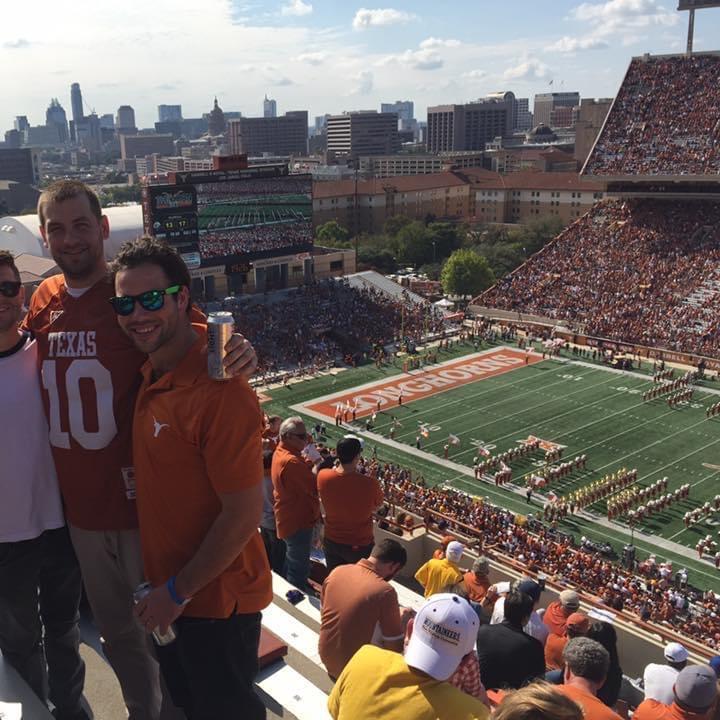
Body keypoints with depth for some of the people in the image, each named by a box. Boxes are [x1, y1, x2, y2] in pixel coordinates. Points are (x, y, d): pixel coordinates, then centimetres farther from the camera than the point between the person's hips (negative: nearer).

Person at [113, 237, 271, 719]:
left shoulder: (220, 393, -28)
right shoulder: (150, 375, -1)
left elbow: (244, 514, -25)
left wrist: (177, 591, -16)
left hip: (216, 601, -8)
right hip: (168, 589, 8)